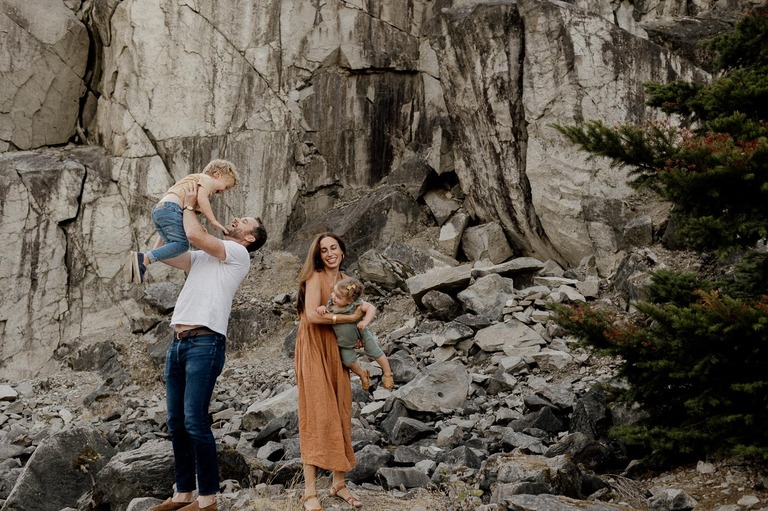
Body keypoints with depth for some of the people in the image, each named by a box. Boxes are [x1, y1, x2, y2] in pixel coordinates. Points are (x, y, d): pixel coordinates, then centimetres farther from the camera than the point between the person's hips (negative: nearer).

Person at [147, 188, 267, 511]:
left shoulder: (238, 254, 1)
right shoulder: (201, 257, 25)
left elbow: (195, 234, -11)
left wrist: (188, 207, 7)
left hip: (205, 343, -8)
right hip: (178, 342, 8)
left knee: (195, 421, -13)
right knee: (176, 422, 8)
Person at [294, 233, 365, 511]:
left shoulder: (346, 280, 14)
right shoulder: (315, 278, -8)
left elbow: (364, 307, 17)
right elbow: (313, 314, -21)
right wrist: (350, 318, -15)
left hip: (337, 353, 7)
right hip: (314, 352, -7)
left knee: (340, 416, 7)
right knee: (318, 417, -10)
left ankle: (339, 484, 17)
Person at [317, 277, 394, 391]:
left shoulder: (355, 304, -31)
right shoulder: (330, 303, -22)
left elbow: (371, 308, -30)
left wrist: (365, 321, -43)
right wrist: (321, 307, -27)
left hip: (361, 333, -3)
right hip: (345, 341, 3)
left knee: (375, 353, 9)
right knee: (348, 362, 8)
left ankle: (387, 374, 34)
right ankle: (363, 374, 40)